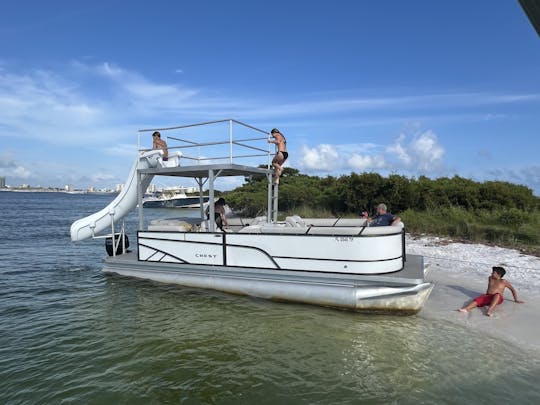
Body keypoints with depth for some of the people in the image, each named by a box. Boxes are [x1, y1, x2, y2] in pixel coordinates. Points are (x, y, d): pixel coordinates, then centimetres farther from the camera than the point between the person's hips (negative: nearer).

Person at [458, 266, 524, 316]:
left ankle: (490, 310, -61)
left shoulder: (503, 282, 8)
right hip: (487, 296, 4)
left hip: (498, 299, -3)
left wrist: (516, 300, 17)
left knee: (497, 294, -41)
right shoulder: (490, 278, 19)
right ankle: (466, 309, -55)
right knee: (478, 299, -28)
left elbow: (512, 289, 15)